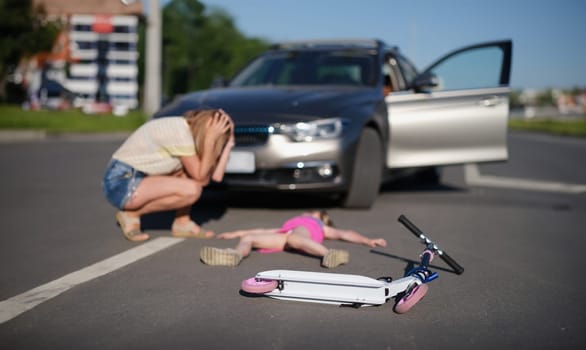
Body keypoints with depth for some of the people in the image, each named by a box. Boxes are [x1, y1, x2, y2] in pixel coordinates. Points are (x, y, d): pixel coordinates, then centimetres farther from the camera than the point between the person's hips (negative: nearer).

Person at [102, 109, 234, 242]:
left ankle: (182, 223, 6)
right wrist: (210, 139, -23)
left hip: (138, 177, 9)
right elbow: (201, 179, -19)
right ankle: (131, 214, -7)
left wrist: (228, 143, -3)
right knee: (191, 190, -24)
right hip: (121, 184, -9)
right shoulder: (180, 133, -23)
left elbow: (216, 176, 2)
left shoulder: (192, 129, 5)